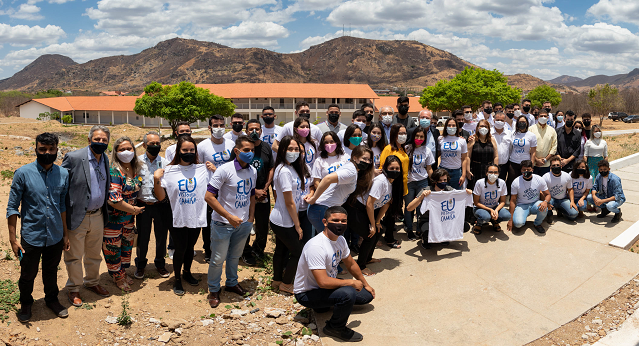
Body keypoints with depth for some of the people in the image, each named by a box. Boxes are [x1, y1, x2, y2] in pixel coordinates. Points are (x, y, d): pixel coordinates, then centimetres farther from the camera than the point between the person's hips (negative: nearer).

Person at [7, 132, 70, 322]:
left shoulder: (63, 174, -2)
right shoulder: (23, 173, -11)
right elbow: (12, 207, -7)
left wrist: (65, 233, 11)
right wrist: (13, 238, -8)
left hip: (55, 236, 3)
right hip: (31, 236, -2)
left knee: (51, 271, 20)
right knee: (28, 274, 13)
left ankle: (52, 299, 42)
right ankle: (26, 303, 39)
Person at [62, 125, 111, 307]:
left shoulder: (106, 159, 4)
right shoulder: (73, 158, -16)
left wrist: (104, 211, 11)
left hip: (98, 216, 6)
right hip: (77, 216, -6)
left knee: (94, 254, 21)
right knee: (74, 256, 10)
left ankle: (92, 282, 40)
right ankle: (73, 290, 27)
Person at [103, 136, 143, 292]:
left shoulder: (136, 168, 0)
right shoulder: (114, 171, -23)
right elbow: (114, 199, -27)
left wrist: (134, 210, 10)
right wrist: (133, 209, -17)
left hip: (130, 216, 7)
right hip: (114, 217, -7)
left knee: (127, 244, 19)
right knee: (113, 247, 8)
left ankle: (123, 271, 38)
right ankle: (117, 276, 26)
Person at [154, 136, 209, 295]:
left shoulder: (203, 169, -2)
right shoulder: (169, 171, -6)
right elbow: (161, 197, -5)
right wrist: (157, 180, -17)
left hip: (196, 218, 2)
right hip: (178, 218, -2)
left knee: (190, 247, 19)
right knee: (180, 249, 7)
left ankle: (187, 272, 42)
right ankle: (177, 278, 28)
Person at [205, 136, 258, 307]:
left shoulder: (253, 171, 3)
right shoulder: (225, 170, -18)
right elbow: (209, 197, -20)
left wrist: (251, 219, 10)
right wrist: (230, 217, -20)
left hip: (243, 223, 5)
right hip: (223, 224, -5)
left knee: (235, 256, 20)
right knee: (218, 259, 4)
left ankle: (232, 283, 40)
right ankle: (213, 290, 24)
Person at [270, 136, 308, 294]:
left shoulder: (291, 167, 4)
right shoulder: (284, 171, -24)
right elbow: (289, 203, -21)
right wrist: (297, 226, -14)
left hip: (280, 220, 9)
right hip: (284, 222, -9)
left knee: (281, 250, 21)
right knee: (297, 251, 5)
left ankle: (277, 280, 37)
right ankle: (286, 284, 20)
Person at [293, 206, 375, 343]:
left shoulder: (340, 240, -2)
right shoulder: (316, 246, -31)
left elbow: (351, 264, 16)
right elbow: (323, 282, -35)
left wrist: (365, 284, 21)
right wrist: (352, 282, -23)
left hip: (328, 286, 9)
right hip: (307, 294, -9)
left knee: (367, 295, 9)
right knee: (348, 293, -34)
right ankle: (335, 328, -7)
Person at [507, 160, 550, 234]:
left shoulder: (540, 179, -8)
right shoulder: (516, 182, -12)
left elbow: (547, 195, 0)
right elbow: (513, 201, -7)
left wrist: (545, 201, -28)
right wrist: (511, 219, -9)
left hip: (535, 204, 2)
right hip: (522, 205, -2)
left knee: (544, 209, -35)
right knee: (518, 223, -31)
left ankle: (537, 224, -1)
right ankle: (522, 220, 9)